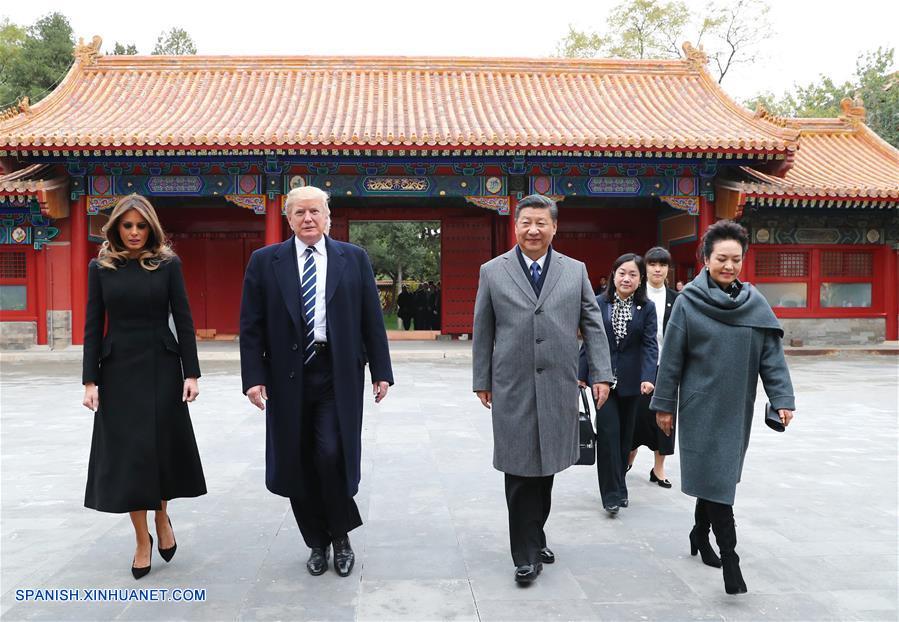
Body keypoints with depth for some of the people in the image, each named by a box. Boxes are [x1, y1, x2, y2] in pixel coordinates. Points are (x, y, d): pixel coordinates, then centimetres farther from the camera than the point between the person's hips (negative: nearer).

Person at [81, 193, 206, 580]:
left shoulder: (168, 264, 0)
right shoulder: (100, 267, 3)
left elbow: (183, 320, -2)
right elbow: (93, 325, 3)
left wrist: (191, 373, -8)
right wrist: (89, 380, -3)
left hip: (161, 366, -1)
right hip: (118, 369, 1)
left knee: (165, 446, 5)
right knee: (127, 451, 3)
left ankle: (162, 516, 31)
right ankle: (142, 539, 16)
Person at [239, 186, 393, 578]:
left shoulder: (354, 259, 5)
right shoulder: (265, 262, 4)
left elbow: (371, 320, 5)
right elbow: (251, 325, 3)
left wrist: (381, 372, 2)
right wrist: (253, 377, -5)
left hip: (339, 374, -1)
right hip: (288, 375, 1)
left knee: (332, 455, -11)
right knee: (298, 465, 7)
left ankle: (341, 535, 15)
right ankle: (317, 541, 27)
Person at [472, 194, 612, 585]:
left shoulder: (575, 271, 8)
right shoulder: (493, 272, 4)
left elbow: (593, 325, 8)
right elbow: (482, 332, 7)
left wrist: (601, 374, 1)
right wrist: (482, 381, 6)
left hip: (558, 387, 2)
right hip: (513, 389, -2)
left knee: (546, 467, 11)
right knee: (520, 472, 0)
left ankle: (535, 537, 30)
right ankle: (526, 554, 11)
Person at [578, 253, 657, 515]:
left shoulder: (647, 308, 0)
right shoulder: (599, 303, -1)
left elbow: (650, 345, -7)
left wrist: (648, 377, -20)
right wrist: (581, 375, 1)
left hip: (631, 382, 1)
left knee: (625, 434, 11)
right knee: (608, 432, -8)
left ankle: (618, 485, 27)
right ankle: (612, 493, -1)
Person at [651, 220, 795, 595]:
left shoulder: (755, 303, 3)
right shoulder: (689, 302, -6)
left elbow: (772, 354, 1)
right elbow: (672, 357, -4)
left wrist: (782, 398, -9)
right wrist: (664, 404, -3)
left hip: (737, 407, 4)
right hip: (702, 406, -4)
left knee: (718, 474, 14)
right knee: (714, 476, -6)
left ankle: (700, 534, 34)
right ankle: (729, 557, 0)